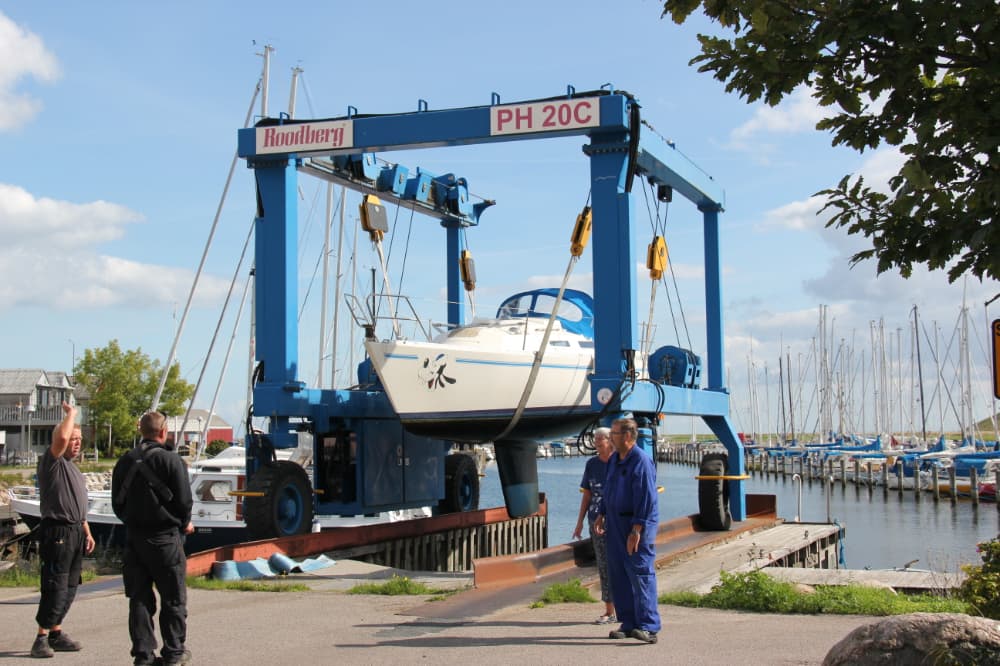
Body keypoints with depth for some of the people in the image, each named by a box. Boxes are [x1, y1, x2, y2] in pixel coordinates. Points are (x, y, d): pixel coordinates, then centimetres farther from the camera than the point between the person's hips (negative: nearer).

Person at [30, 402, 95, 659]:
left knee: (69, 588, 11)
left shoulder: (74, 469, 21)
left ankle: (56, 633, 18)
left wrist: (87, 532, 22)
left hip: (75, 532, 9)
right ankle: (42, 638, -8)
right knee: (56, 586, -11)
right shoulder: (52, 462, -7)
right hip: (57, 531, -9)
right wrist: (71, 414, -12)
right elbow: (61, 438, -27)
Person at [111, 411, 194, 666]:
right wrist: (184, 523, 7)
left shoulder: (125, 461, 5)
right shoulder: (170, 460, -11)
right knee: (173, 597, 6)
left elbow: (117, 503, 10)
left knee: (139, 597, 9)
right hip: (165, 537, -5)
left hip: (133, 537, 5)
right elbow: (184, 499, -11)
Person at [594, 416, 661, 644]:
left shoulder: (641, 461, -16)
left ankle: (648, 627, -10)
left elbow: (646, 498, -21)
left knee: (640, 573, -11)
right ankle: (629, 624, 16)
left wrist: (636, 530, -24)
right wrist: (602, 515, 20)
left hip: (637, 525, -9)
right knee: (618, 574, 9)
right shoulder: (614, 459, 14)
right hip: (616, 523, 9)